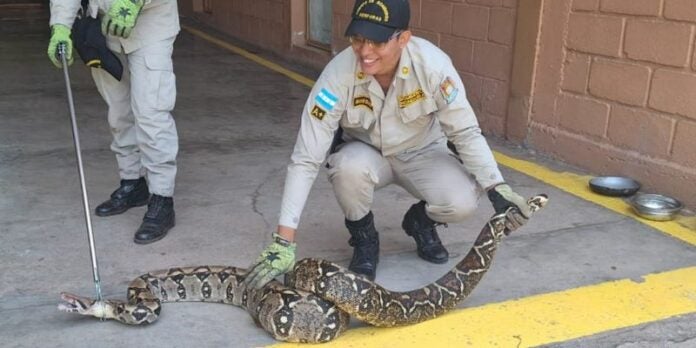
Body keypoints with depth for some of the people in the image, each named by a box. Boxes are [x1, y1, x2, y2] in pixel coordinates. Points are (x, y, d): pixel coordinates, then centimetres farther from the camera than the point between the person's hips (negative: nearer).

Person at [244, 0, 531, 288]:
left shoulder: (432, 64, -29)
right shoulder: (338, 75, -30)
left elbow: (466, 132, -17)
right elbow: (305, 160, -30)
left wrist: (498, 189, -30)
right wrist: (283, 241, -35)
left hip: (422, 153, 1)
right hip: (365, 154, 0)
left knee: (462, 202, -27)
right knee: (349, 167, -35)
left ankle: (420, 221, 10)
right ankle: (363, 236, -3)